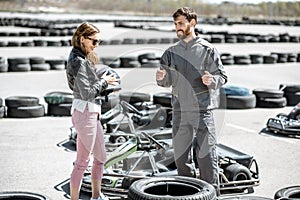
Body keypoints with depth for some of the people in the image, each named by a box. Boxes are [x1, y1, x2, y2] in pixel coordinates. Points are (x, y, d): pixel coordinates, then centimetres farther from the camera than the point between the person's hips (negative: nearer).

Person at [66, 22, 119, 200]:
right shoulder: (79, 61, -17)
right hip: (85, 112, -10)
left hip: (92, 113, 10)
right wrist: (103, 81, -8)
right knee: (83, 161, -2)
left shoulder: (84, 58, 13)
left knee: (100, 157, 19)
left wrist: (106, 84, 9)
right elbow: (87, 93, -21)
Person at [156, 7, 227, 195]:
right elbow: (168, 81, 13)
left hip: (203, 110, -4)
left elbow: (222, 76, -1)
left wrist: (212, 80, -22)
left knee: (206, 155, -5)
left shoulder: (207, 49, -2)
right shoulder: (171, 52, 10)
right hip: (180, 111, 5)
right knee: (181, 156, 11)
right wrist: (162, 78, -10)